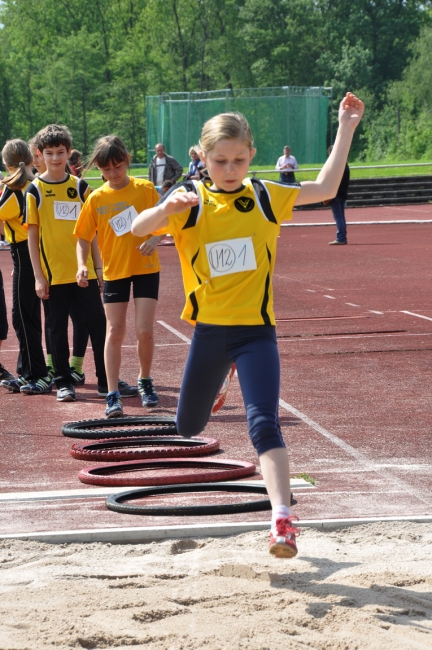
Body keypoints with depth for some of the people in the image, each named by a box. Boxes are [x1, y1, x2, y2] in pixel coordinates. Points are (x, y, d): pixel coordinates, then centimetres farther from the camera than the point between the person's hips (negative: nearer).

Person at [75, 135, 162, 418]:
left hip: (146, 268, -1)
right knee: (115, 332, -1)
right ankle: (113, 395, 2)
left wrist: (154, 238, -19)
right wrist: (82, 264, -13)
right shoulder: (96, 198, -1)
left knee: (144, 330, -4)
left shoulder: (145, 189, -4)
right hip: (114, 270, 1)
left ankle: (145, 381, 21)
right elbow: (83, 237, 3)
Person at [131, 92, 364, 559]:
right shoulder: (191, 200, -5)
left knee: (264, 424, -19)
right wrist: (167, 209, -41)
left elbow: (325, 188, 5)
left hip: (255, 331, -1)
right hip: (209, 330, 1)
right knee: (188, 428, 20)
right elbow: (139, 228, -20)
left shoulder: (263, 197, 0)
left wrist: (346, 127, 2)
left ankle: (283, 521, -20)